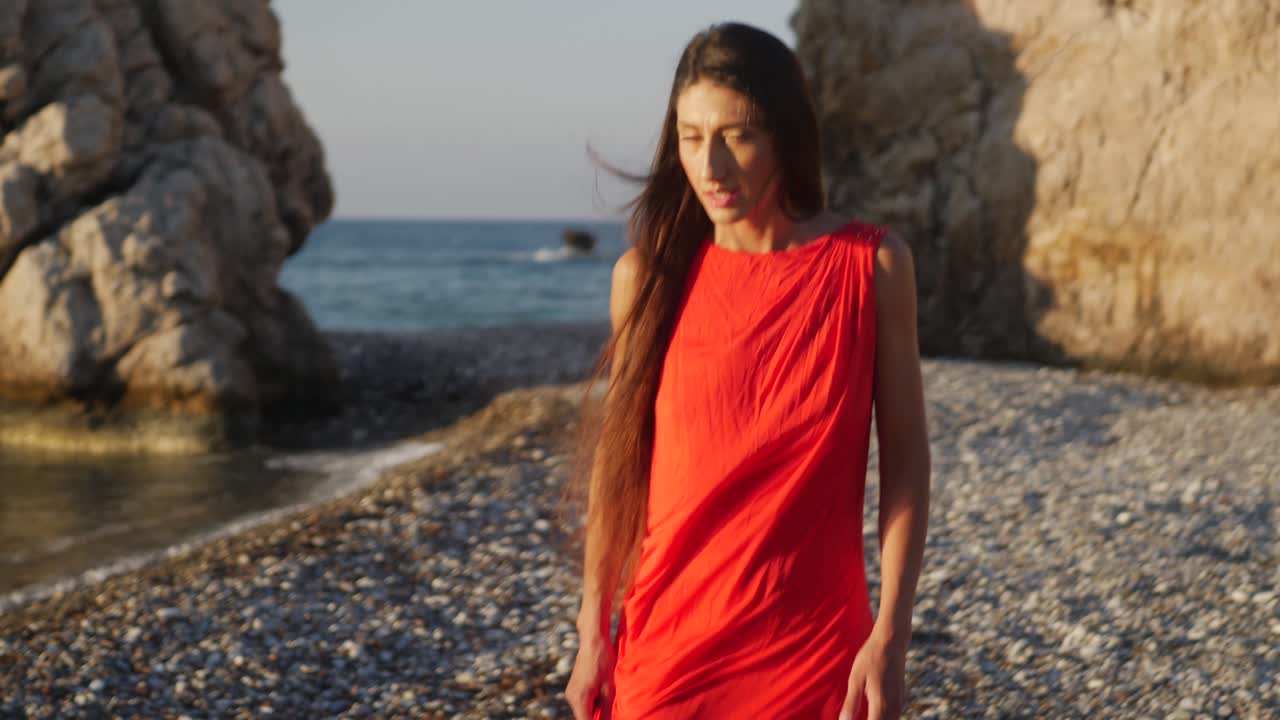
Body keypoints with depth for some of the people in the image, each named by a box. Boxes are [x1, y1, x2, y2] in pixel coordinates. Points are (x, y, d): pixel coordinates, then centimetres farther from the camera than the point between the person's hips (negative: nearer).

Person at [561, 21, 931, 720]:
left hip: (815, 644, 0)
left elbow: (904, 459, -3)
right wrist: (592, 634, 3)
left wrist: (890, 637, -8)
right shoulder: (649, 273, -3)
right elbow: (619, 461, 2)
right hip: (670, 645, 1)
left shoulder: (871, 265, -5)